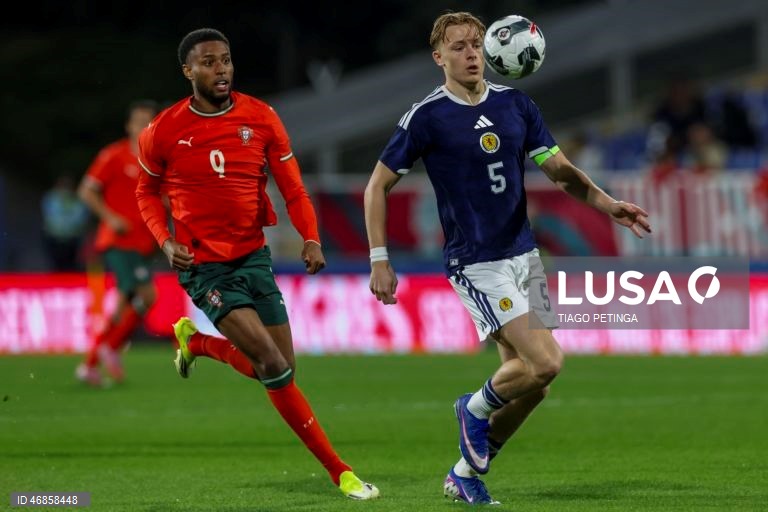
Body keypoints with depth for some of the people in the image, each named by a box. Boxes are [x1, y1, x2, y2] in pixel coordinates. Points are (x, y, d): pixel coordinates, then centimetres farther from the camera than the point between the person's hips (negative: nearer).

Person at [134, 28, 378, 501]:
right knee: (273, 363, -17)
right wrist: (166, 240, -6)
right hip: (204, 266, -4)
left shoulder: (260, 118, -2)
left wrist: (311, 237, -15)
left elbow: (291, 185, 1)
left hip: (254, 256, 4)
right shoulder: (164, 132, -6)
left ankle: (196, 341, 33)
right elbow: (147, 192, 10)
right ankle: (340, 473, -10)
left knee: (281, 369, 6)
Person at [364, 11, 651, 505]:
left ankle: (466, 474, 22)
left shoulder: (515, 103, 6)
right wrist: (380, 261, -7)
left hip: (523, 255, 6)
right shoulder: (427, 117, -9)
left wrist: (608, 204, -7)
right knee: (546, 361, -19)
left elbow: (560, 169, 9)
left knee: (531, 382, 5)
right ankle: (477, 408, 9)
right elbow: (378, 186, -2)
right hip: (476, 264, -6)